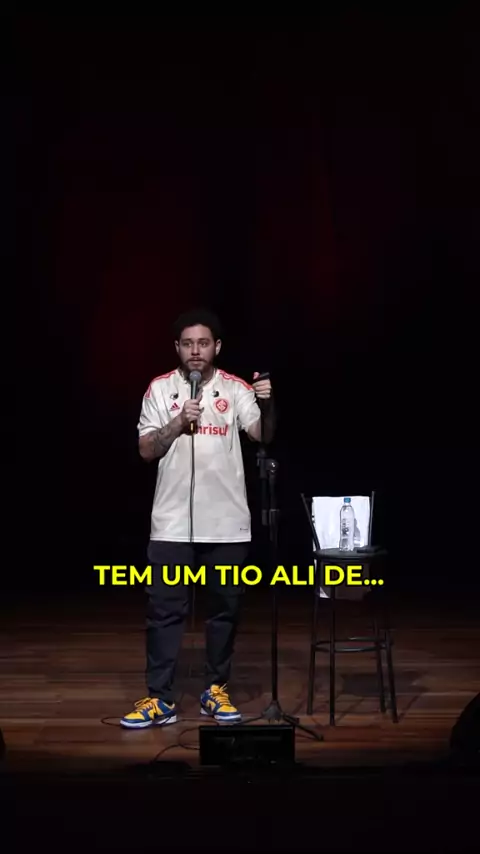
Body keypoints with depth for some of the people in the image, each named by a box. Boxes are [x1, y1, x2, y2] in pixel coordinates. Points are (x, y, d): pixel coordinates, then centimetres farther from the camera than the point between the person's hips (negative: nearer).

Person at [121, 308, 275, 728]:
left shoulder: (236, 389, 2)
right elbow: (147, 450, -1)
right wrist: (179, 422, -16)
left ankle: (216, 691, 21)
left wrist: (268, 405, -31)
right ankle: (160, 699, 6)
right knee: (165, 609, 0)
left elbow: (262, 437, -12)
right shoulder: (160, 388, 3)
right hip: (173, 522, 0)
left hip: (227, 522, 1)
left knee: (225, 608, 8)